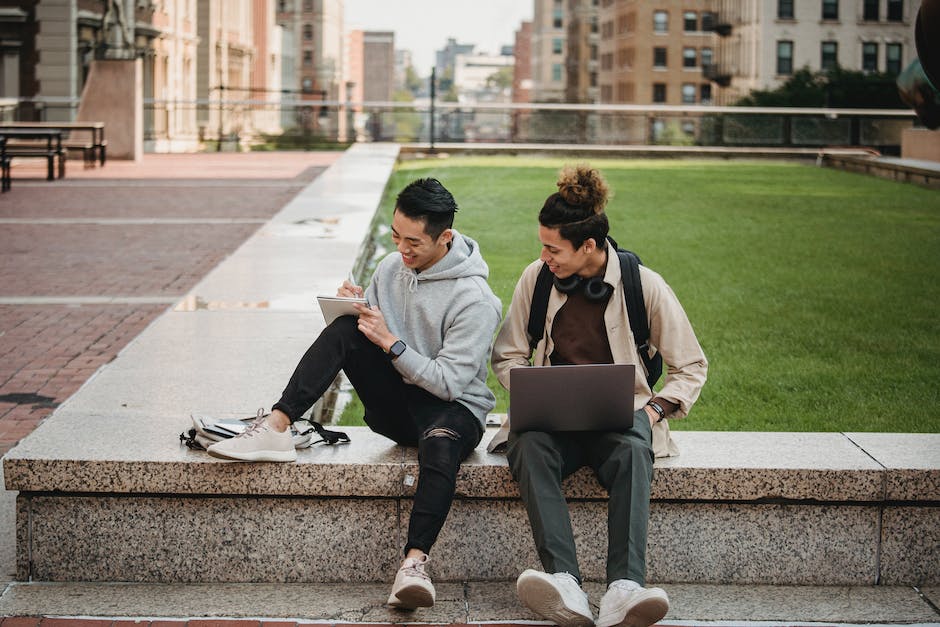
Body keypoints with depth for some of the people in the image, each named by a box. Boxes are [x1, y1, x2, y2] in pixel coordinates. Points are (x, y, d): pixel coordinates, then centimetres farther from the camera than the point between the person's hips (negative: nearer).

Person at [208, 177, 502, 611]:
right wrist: (352, 306, -10)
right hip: (396, 405, 6)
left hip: (454, 408, -6)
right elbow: (365, 332, 13)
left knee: (441, 442, -42)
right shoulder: (393, 266, 5)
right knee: (345, 329, -17)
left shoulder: (473, 299, -16)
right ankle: (276, 427, -28)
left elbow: (449, 382, -19)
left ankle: (415, 562, -56)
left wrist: (390, 342, -23)